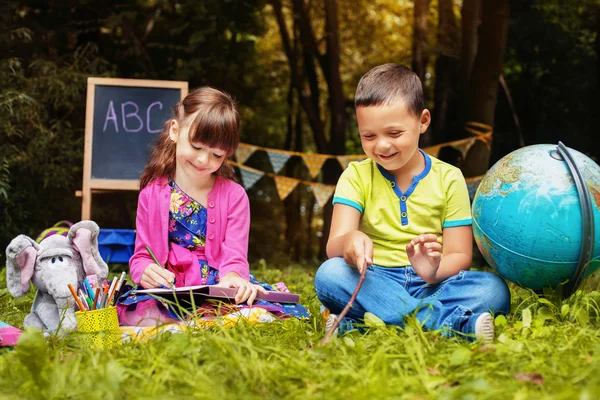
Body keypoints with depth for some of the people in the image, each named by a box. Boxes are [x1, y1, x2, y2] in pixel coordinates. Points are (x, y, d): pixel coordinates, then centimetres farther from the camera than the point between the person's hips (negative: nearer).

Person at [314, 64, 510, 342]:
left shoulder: (448, 178, 7)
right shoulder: (357, 176, 6)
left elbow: (460, 256, 1)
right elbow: (333, 246, -8)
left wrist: (435, 270, -23)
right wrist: (349, 242, -34)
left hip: (432, 287, 0)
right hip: (376, 284, 0)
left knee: (494, 289, -27)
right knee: (329, 274, -31)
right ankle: (454, 324, -39)